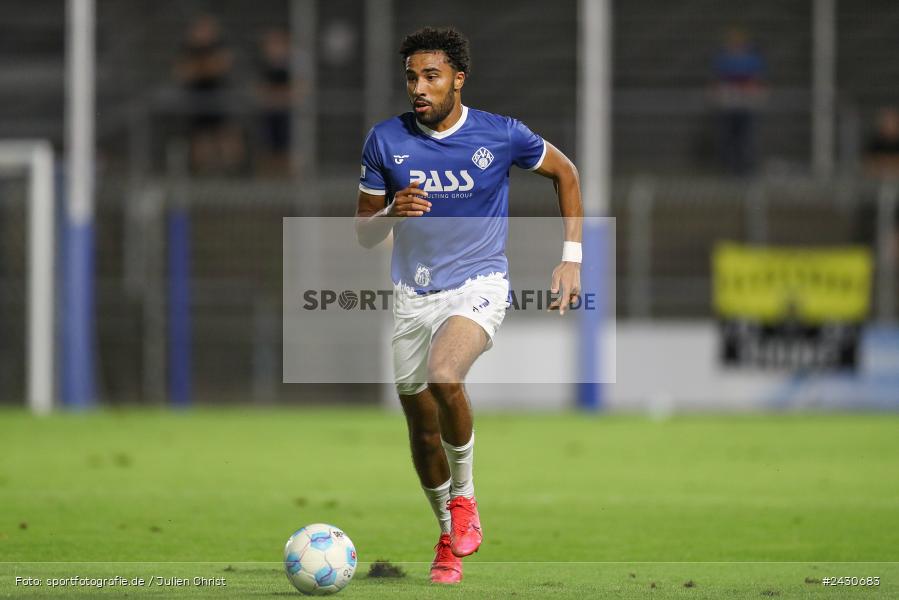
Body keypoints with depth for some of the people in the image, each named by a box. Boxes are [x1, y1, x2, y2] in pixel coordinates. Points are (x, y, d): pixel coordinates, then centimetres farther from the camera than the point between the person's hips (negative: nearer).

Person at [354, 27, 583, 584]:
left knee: (444, 376, -33)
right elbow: (364, 233, 5)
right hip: (412, 296, 4)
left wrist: (572, 258, 5)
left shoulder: (502, 135, -7)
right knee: (422, 427, 8)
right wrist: (392, 214, -18)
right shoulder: (386, 140, -2)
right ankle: (449, 536, 32)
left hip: (478, 286, -4)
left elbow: (565, 172, 11)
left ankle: (464, 497, -9)